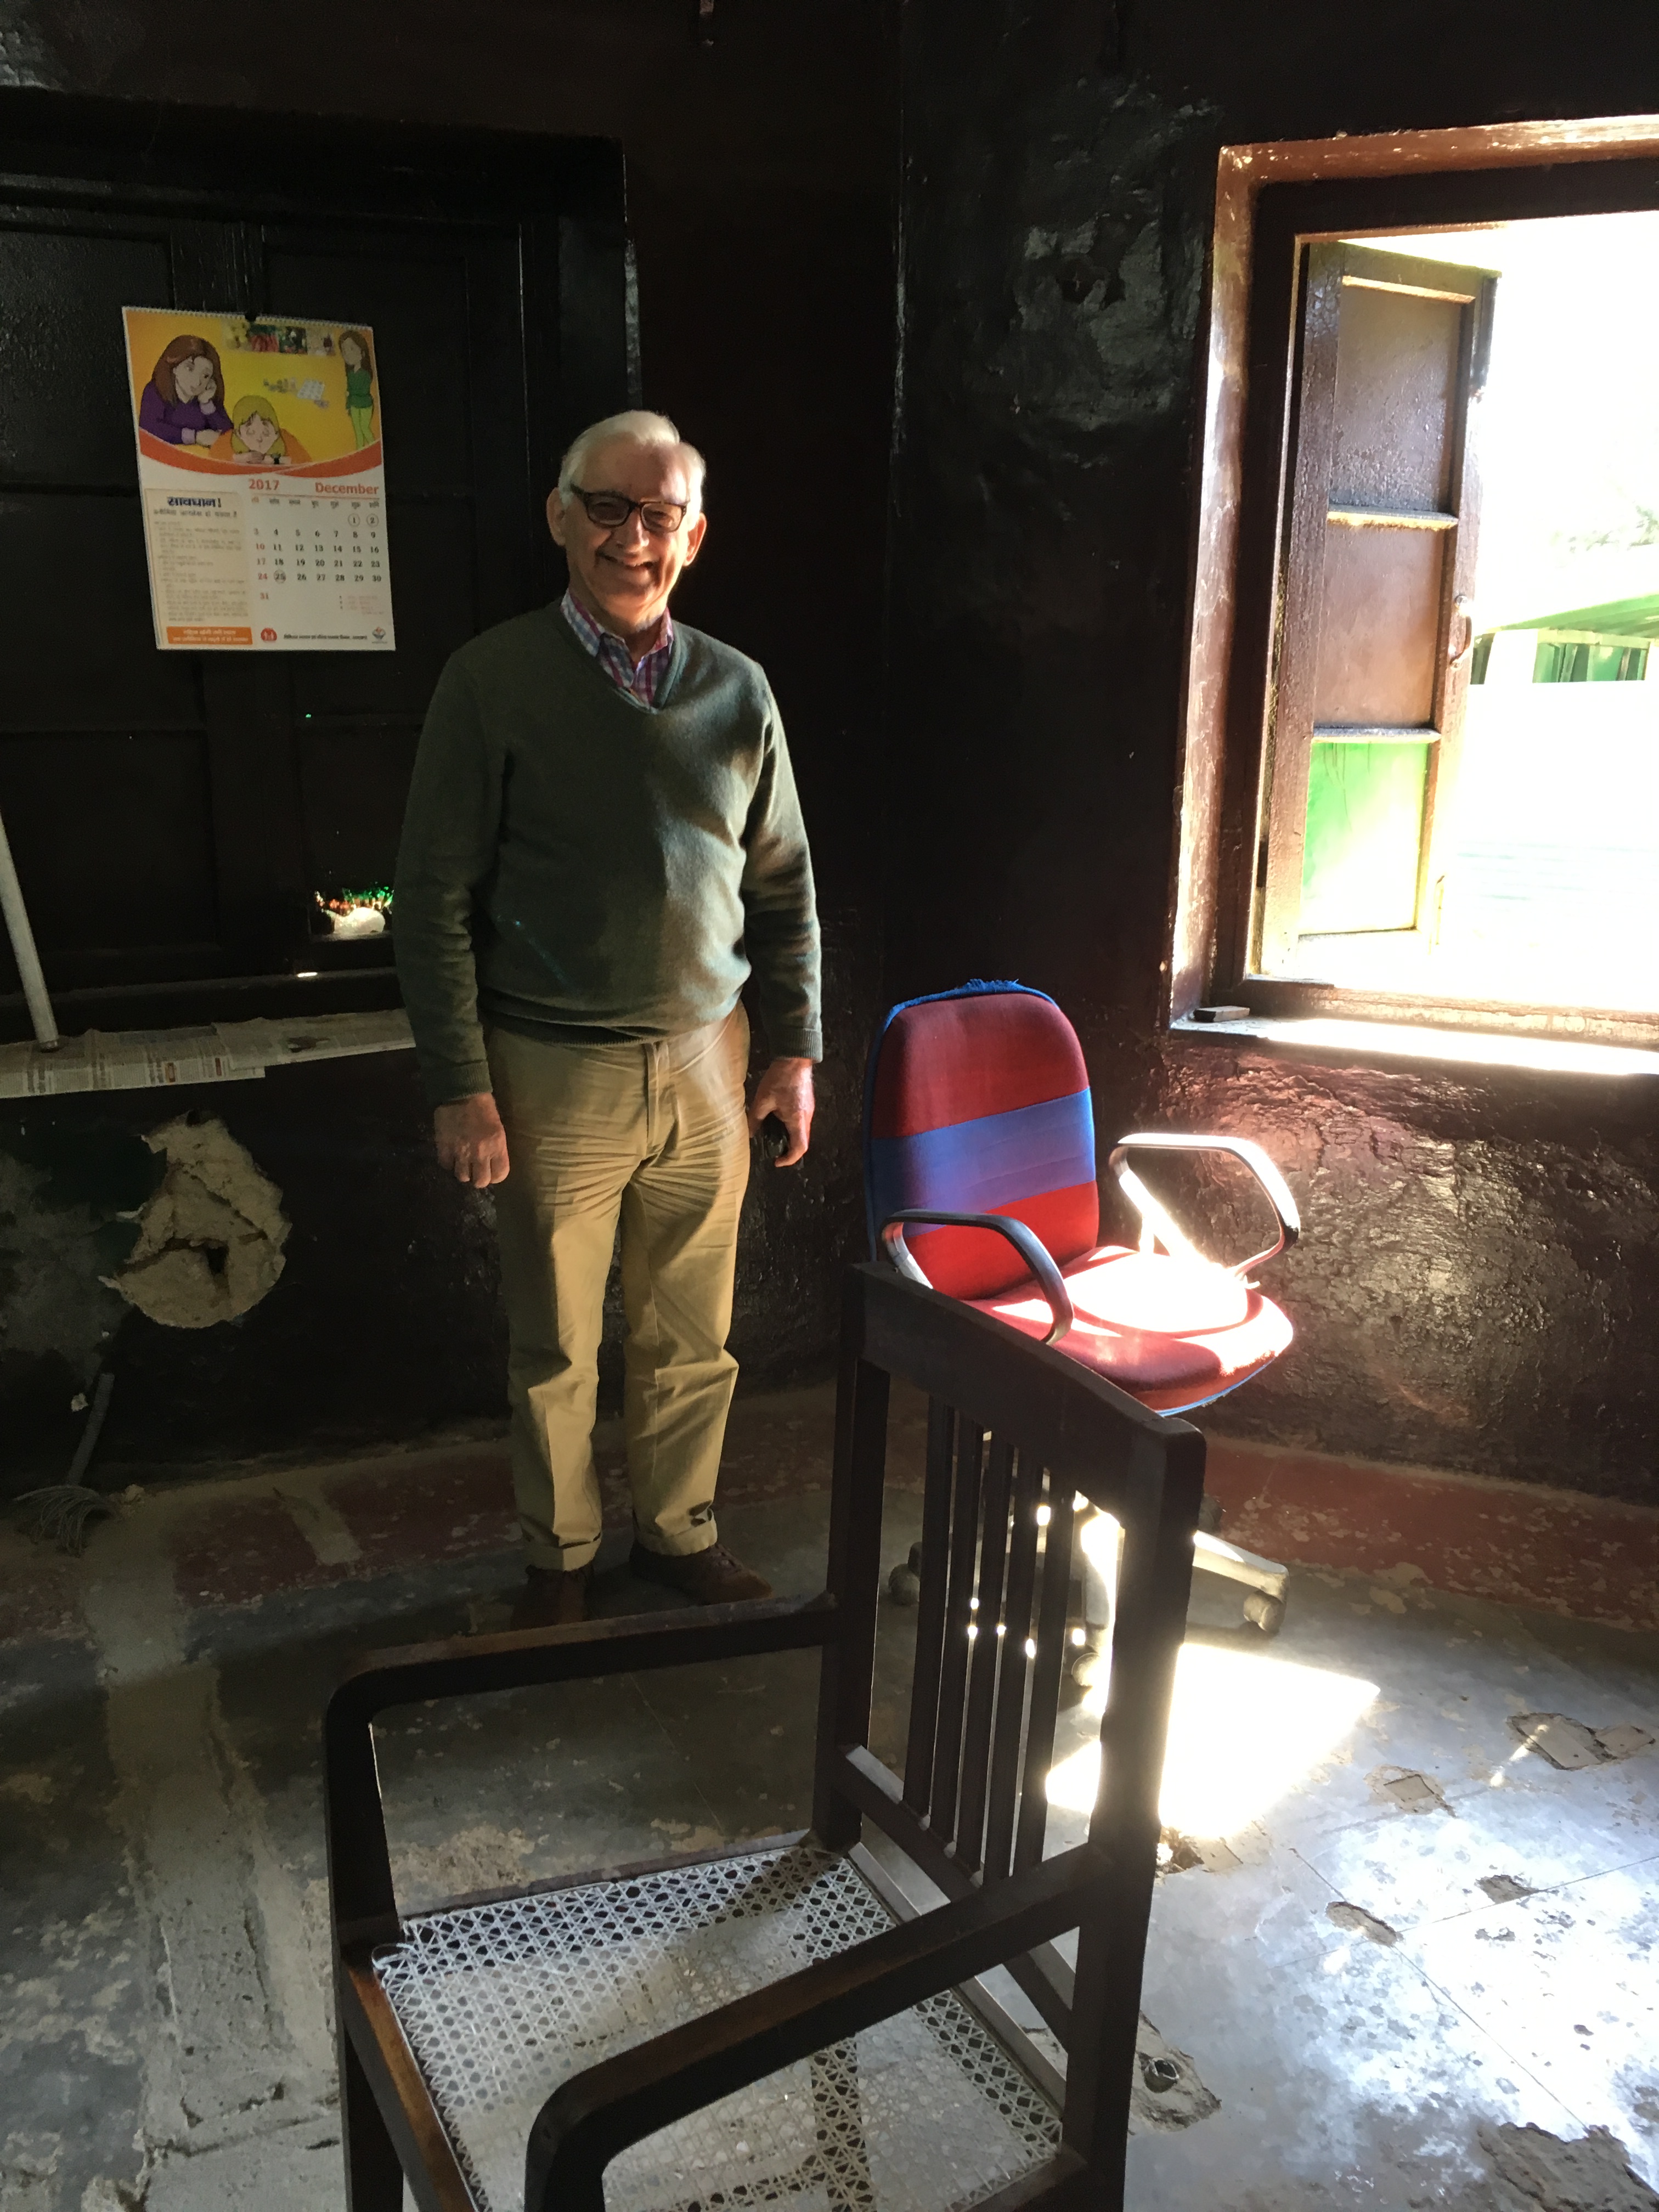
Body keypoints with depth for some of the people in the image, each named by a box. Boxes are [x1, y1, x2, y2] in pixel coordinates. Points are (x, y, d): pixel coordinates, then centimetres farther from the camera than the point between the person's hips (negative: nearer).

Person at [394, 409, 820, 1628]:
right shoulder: (495, 680, -6)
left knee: (692, 1338, 14)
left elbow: (784, 885, 10)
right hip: (555, 1073, -2)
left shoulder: (737, 689, 4)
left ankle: (680, 1530, 35)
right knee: (556, 1350, 12)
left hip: (705, 1061, 3)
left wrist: (798, 1049, 5)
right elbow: (436, 896, -7)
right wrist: (461, 1087, -11)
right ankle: (561, 1554, 33)